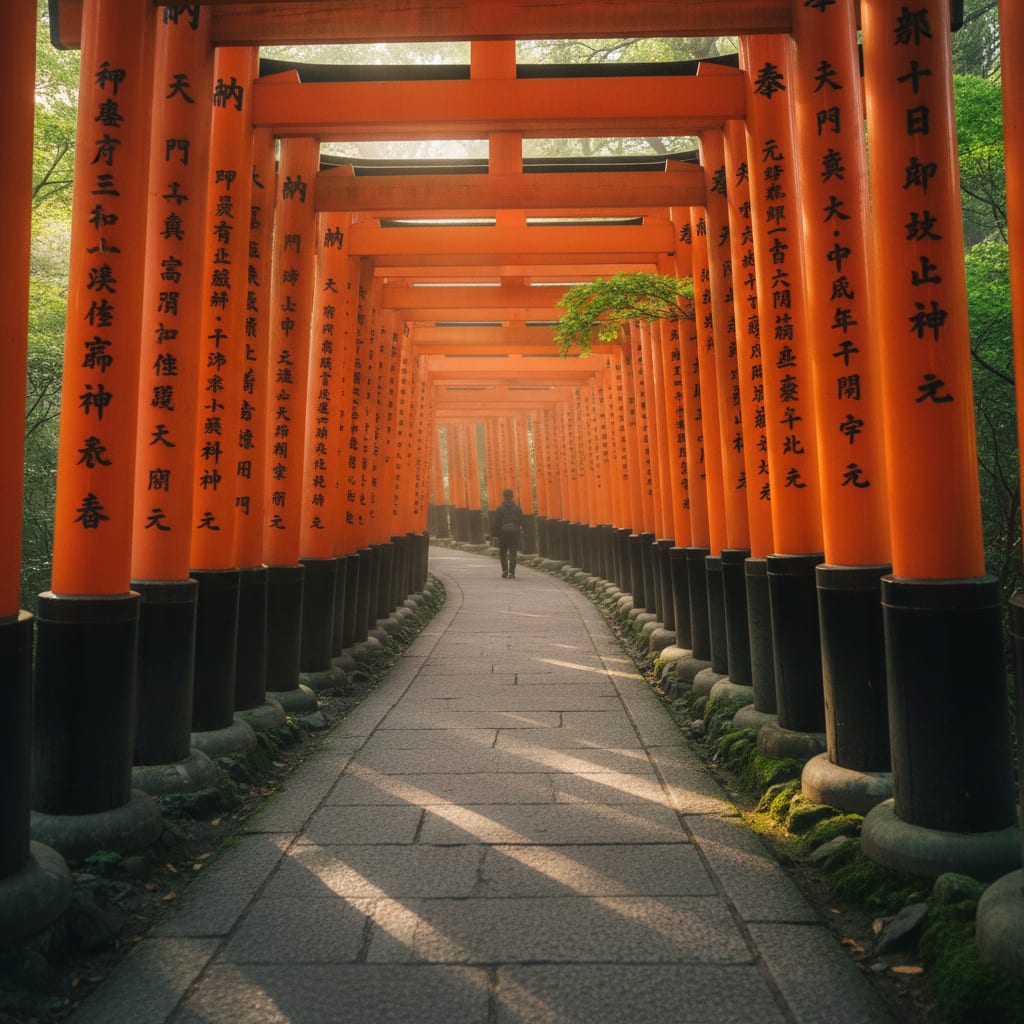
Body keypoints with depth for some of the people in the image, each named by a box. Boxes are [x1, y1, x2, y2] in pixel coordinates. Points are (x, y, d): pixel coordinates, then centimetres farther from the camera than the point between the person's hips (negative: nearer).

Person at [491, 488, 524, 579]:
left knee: (503, 553, 11)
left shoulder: (499, 509, -3)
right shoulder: (517, 508, 2)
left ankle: (505, 571, -3)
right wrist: (520, 531, 13)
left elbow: (496, 523, -5)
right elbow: (521, 522, 4)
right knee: (513, 553, 3)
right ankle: (511, 572, -3)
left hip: (503, 533, -1)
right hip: (515, 533, 1)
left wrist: (496, 535, -3)